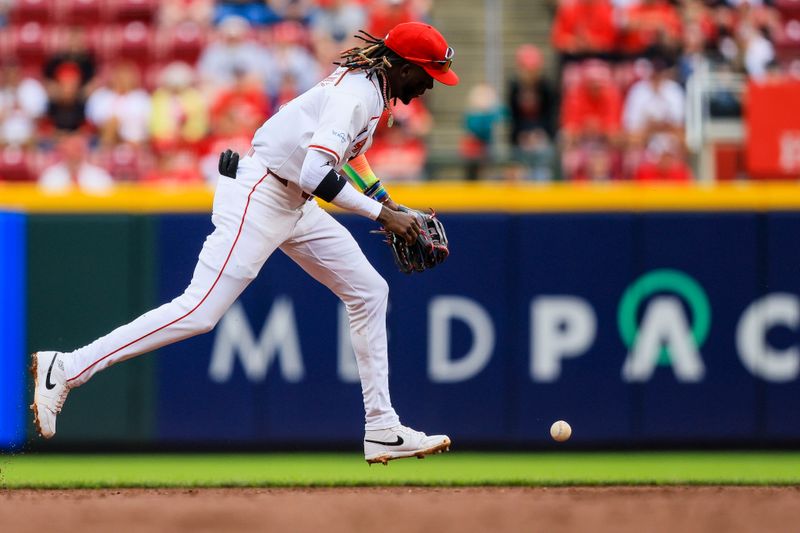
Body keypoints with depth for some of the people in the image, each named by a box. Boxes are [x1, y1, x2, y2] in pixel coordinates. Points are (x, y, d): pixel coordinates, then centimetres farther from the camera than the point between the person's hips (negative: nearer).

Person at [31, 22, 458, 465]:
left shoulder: (372, 87, 11)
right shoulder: (356, 95, -20)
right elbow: (315, 174, -30)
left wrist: (390, 205, 21)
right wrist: (380, 214, -23)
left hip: (293, 206, 11)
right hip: (256, 198, -11)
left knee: (369, 292, 9)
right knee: (199, 311, -16)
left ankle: (382, 431, 11)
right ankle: (65, 370, -12)